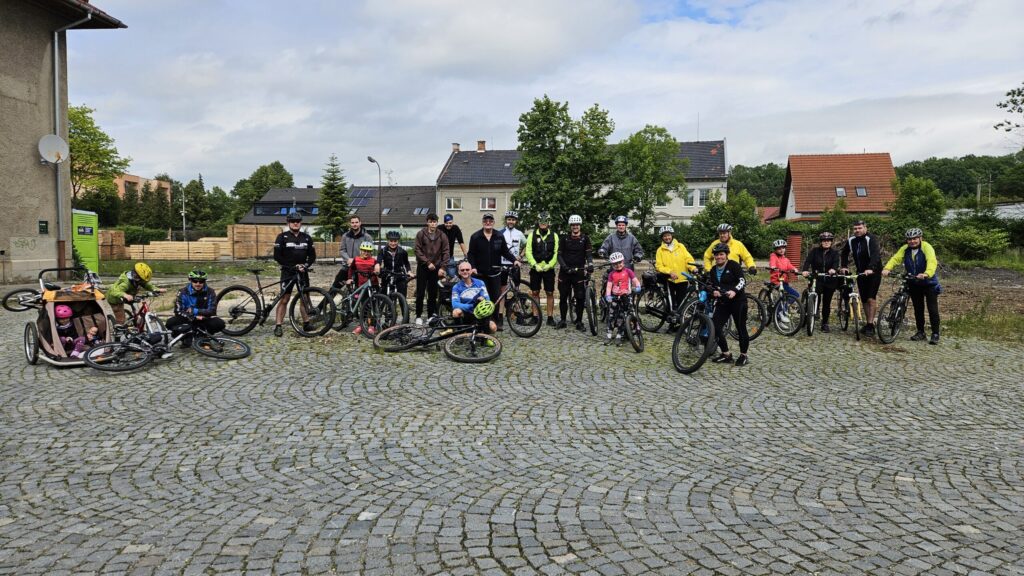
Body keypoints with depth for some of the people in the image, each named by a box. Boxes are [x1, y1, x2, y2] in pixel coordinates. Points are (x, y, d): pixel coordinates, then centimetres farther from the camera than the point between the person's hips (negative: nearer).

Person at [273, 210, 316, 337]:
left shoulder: (307, 238, 9)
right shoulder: (282, 237, -3)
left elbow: (312, 255, 10)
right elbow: (277, 256, -7)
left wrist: (305, 265, -9)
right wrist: (292, 266, -13)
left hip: (302, 272, 4)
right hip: (288, 272, -4)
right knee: (284, 300, -6)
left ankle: (307, 324, 16)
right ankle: (278, 326, -3)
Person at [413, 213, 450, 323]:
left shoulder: (442, 236, 2)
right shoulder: (421, 234, -2)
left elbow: (445, 252, 1)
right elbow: (418, 251, -5)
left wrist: (442, 267, -8)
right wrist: (428, 263, -12)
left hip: (435, 268, 1)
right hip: (423, 267, -1)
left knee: (433, 293, 4)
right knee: (420, 292, 0)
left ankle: (432, 315, 14)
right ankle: (418, 315, 10)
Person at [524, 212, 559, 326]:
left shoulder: (554, 236, 3)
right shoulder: (532, 235, 3)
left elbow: (556, 253, -1)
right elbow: (528, 252, -2)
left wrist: (549, 265, -12)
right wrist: (535, 265, -13)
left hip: (549, 269, 0)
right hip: (535, 268, 0)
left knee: (550, 293, 1)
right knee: (535, 293, 4)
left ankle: (550, 317, 7)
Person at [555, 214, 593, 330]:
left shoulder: (585, 238, 4)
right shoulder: (565, 239, 7)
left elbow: (589, 253, -4)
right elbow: (559, 254, 3)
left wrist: (590, 264, -24)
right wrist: (564, 266, -13)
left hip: (579, 272, -1)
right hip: (565, 271, 1)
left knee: (580, 298, -2)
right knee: (563, 297, 6)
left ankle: (579, 322, 7)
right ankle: (562, 320, 17)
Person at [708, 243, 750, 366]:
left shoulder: (734, 265, -6)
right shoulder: (713, 270, 13)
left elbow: (742, 281, -13)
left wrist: (734, 291, -29)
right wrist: (714, 291, -4)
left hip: (738, 301, -6)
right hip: (723, 303, 6)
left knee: (741, 328, 0)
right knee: (715, 327, -6)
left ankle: (743, 355, 15)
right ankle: (726, 354, 8)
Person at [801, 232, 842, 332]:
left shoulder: (834, 253, 4)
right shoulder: (814, 251, 1)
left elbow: (836, 263, -14)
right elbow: (808, 260, -13)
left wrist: (833, 269, -39)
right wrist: (804, 270, -34)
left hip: (829, 281, 1)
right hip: (816, 279, -1)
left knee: (827, 303, 5)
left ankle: (825, 324, 16)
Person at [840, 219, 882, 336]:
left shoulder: (871, 239, -18)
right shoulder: (851, 240, 0)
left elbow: (876, 255, -32)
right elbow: (844, 253, 15)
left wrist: (870, 269, -45)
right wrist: (844, 266, 2)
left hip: (873, 272, -6)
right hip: (861, 273, 6)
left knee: (871, 298, -14)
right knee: (864, 300, 9)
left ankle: (870, 324, -13)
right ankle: (868, 323, 18)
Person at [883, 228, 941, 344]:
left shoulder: (927, 247, -18)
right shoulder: (905, 249, -3)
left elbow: (932, 262, -33)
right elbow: (895, 258, -14)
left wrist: (926, 274, -51)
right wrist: (887, 268, -33)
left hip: (929, 283, -4)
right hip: (914, 283, 5)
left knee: (932, 309, -4)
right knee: (918, 309, 12)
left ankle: (935, 334, 5)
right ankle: (920, 332, 23)